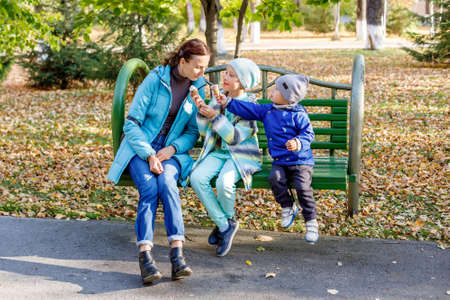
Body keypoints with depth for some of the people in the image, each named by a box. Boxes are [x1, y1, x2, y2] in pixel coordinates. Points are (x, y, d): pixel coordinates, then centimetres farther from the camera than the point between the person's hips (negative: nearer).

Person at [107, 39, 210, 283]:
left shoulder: (199, 88, 3)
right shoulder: (155, 80, -8)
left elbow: (193, 132, 7)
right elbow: (131, 123, -8)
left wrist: (172, 148, -12)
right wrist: (149, 155, -19)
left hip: (172, 151, 2)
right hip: (140, 148, -1)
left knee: (166, 183, -31)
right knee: (149, 187, -30)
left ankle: (177, 254, -39)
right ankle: (145, 256, -37)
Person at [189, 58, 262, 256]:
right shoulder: (217, 97, 9)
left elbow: (235, 137, -16)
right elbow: (204, 132, 10)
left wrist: (215, 116, -23)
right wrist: (201, 110, -7)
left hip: (241, 155, -5)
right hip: (217, 152, 5)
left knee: (224, 182, -33)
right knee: (197, 177, -24)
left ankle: (228, 219, 2)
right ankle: (224, 226, -10)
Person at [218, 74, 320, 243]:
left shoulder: (298, 115, -8)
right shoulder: (267, 111, 9)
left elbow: (308, 134, -8)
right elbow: (248, 109, 12)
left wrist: (298, 143, -28)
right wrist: (228, 103, 8)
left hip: (300, 161, -4)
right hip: (279, 161, 5)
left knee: (302, 186, -23)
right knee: (275, 178, -26)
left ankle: (311, 221, -4)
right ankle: (288, 207, -2)